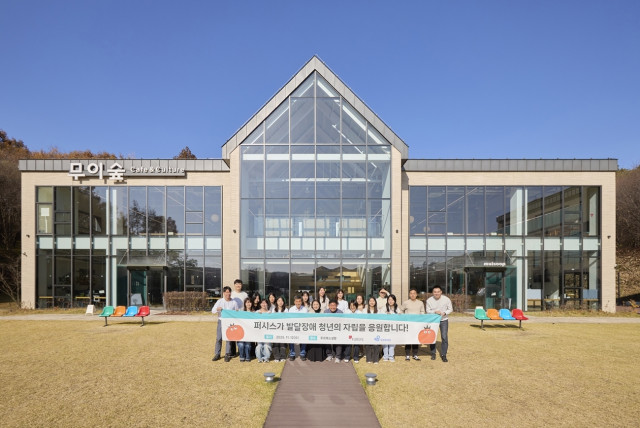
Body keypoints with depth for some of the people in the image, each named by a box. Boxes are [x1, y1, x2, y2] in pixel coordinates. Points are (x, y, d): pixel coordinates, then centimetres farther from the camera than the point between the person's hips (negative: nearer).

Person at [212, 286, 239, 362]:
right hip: (221, 321, 0)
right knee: (219, 338, 0)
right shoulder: (219, 301, 4)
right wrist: (217, 309, -20)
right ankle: (217, 354, 10)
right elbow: (213, 310, 0)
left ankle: (227, 355, 9)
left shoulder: (234, 302, 5)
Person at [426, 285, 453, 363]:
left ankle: (443, 355, 6)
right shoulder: (429, 300, -12)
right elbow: (428, 310, -3)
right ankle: (433, 353, 24)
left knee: (444, 337, -8)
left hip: (444, 320, -1)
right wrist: (435, 312, -23)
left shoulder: (446, 299, -14)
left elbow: (450, 309, -2)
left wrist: (444, 313, -22)